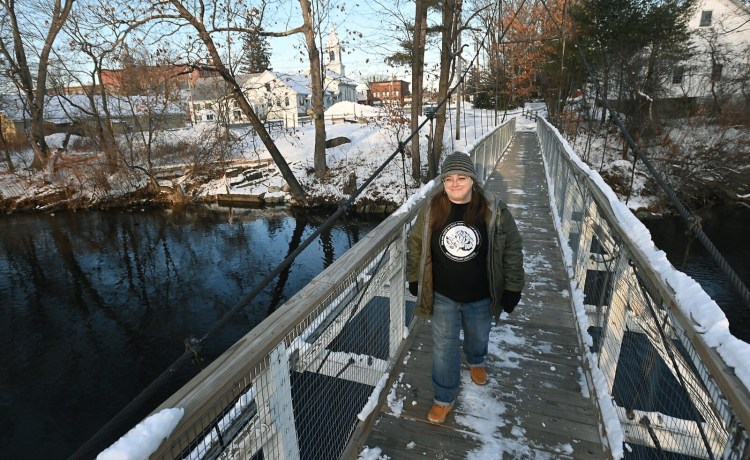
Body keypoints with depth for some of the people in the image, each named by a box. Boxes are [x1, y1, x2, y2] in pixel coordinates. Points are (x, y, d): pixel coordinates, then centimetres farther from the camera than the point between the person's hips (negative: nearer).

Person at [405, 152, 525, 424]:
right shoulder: (431, 210, -13)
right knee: (443, 347, 12)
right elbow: (415, 245, 0)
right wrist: (414, 279, 5)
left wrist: (513, 289, -4)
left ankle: (476, 361, 63)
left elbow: (512, 251, -7)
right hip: (443, 296, 0)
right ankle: (444, 398, 35)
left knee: (478, 337, 27)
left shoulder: (494, 211, -17)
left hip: (480, 297, 1)